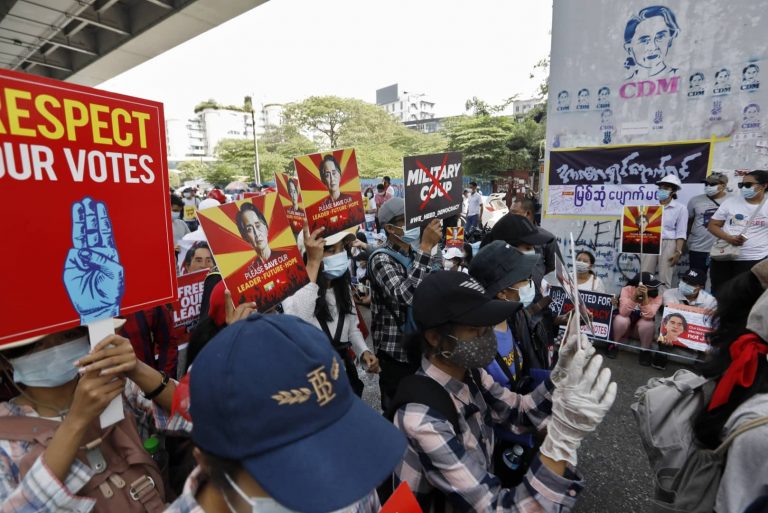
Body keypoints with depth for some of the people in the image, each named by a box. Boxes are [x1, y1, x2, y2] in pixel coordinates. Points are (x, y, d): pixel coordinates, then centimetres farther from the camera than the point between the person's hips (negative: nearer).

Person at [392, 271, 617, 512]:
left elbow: (518, 413, -1)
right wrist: (564, 437, -40)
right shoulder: (423, 420, -34)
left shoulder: (467, 372, -12)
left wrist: (561, 377, -17)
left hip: (483, 490, 6)